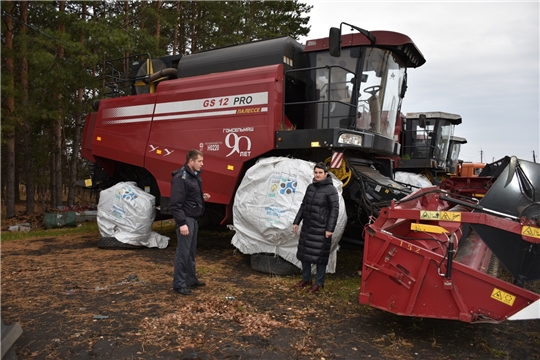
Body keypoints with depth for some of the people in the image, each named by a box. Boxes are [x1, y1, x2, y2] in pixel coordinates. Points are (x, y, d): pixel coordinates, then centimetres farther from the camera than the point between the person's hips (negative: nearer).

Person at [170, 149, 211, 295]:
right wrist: (181, 223, -25)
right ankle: (179, 284, 6)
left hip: (194, 219, 10)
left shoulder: (195, 176, 12)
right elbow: (176, 203, -22)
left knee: (191, 252, 17)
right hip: (186, 219, -10)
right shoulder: (181, 178, -18)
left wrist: (202, 197, 5)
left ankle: (191, 280, 28)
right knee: (183, 252, -3)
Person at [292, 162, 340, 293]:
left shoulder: (330, 190, -9)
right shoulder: (310, 187, 8)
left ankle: (319, 283, 16)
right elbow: (303, 205, 15)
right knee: (304, 253, 13)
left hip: (321, 229, -6)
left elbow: (334, 210, -11)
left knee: (319, 256, 1)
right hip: (307, 226, 6)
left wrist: (330, 229, -16)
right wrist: (296, 222, 13)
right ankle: (306, 279, 29)